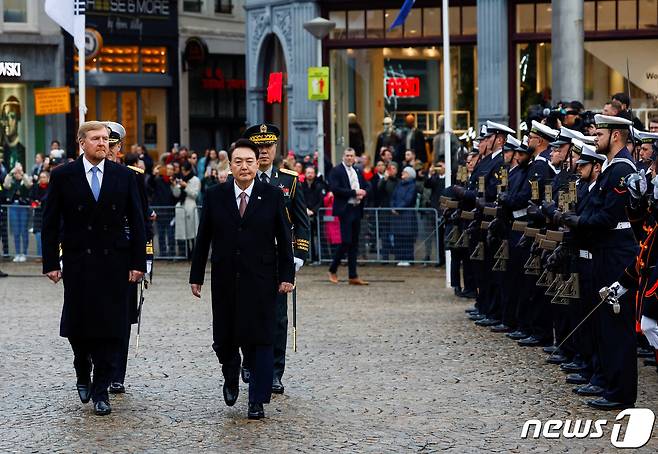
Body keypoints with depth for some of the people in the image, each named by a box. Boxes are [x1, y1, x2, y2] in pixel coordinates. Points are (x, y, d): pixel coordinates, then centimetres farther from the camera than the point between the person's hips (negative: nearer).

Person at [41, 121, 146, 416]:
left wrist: (138, 262, -1)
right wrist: (51, 263, -4)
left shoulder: (123, 176, 3)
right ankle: (83, 375, 31)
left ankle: (101, 389, 6)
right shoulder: (62, 176, 0)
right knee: (77, 326, 5)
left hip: (114, 263, 0)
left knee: (111, 327, -2)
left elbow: (136, 222, 5)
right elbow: (51, 223, 2)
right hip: (77, 263, 0)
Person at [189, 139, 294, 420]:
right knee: (224, 338, 6)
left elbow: (284, 239, 3)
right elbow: (203, 239, 6)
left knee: (260, 339, -3)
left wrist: (287, 275, -2)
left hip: (260, 280, -1)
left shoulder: (272, 196, 1)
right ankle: (231, 378, 36)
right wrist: (196, 276, 5)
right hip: (225, 280, 2)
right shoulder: (215, 196, 3)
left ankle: (257, 401, 3)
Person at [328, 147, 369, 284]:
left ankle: (353, 276, 9)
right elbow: (335, 189, -16)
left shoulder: (358, 172, 16)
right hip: (345, 210, -7)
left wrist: (363, 193, -3)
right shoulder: (336, 171, -5)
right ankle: (332, 271, 4)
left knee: (354, 243, 7)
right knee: (346, 241, -12)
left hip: (357, 210, 7)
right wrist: (354, 192, -16)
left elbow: (366, 186, 20)